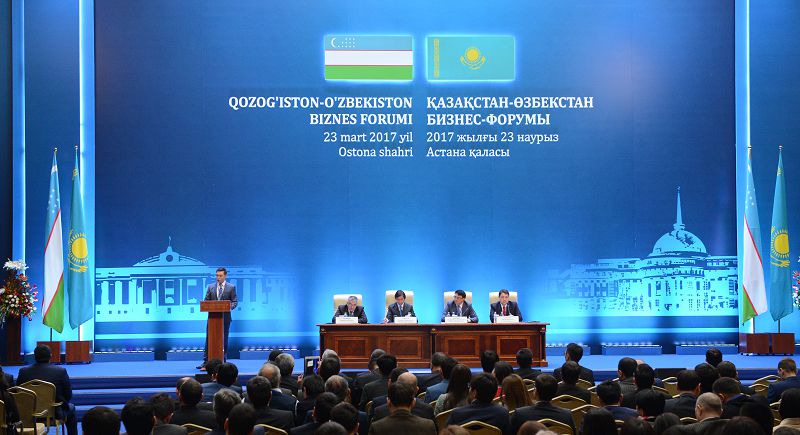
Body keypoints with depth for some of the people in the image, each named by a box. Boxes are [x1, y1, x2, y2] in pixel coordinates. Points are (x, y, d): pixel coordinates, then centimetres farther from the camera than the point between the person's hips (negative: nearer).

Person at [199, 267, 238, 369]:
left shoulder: (231, 287, 3)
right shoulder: (211, 287, 9)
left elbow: (235, 301, 1)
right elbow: (206, 301, 10)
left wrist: (230, 307, -19)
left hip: (225, 317, -1)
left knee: (223, 339, 5)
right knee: (209, 339, -2)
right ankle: (206, 361, -1)